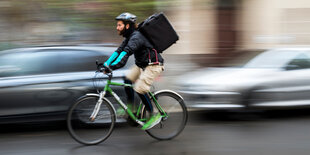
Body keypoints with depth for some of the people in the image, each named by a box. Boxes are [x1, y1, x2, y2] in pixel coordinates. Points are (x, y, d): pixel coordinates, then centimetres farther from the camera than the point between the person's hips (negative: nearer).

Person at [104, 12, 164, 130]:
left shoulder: (136, 36, -24)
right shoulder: (129, 37, 8)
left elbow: (126, 52, -38)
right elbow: (119, 51, 6)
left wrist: (113, 66, -47)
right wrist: (107, 63, -6)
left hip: (153, 66, -10)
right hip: (141, 64, 10)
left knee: (140, 89, -16)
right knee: (128, 80, -3)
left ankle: (154, 115, -3)